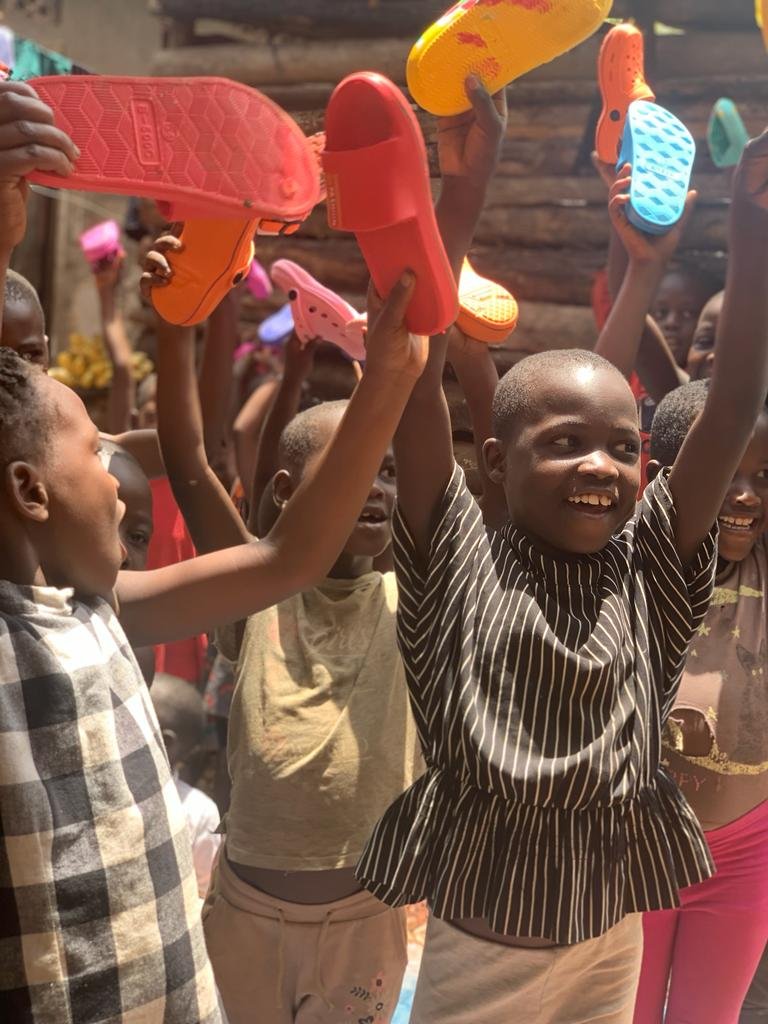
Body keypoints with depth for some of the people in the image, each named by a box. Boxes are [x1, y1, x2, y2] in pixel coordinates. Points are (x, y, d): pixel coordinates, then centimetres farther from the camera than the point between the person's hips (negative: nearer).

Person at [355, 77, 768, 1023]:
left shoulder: (649, 569, -6)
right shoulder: (460, 563, -13)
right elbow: (416, 368, -23)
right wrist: (465, 182, -28)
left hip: (613, 941, 3)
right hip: (474, 941, -2)